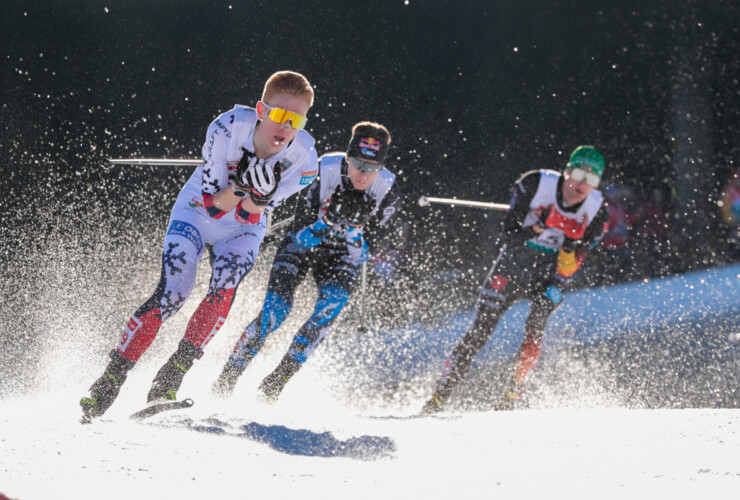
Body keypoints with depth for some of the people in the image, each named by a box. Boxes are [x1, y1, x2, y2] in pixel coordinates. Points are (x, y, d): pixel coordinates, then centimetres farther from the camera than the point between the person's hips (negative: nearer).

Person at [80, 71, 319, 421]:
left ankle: (169, 379, -14)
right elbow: (214, 205, -23)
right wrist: (240, 187, -42)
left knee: (224, 290, -25)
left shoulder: (303, 159, -23)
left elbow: (247, 215, -19)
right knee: (172, 293, -20)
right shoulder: (227, 129, -29)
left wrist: (261, 193, -39)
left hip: (241, 232, 2)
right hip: (196, 213, -2)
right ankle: (110, 381, -11)